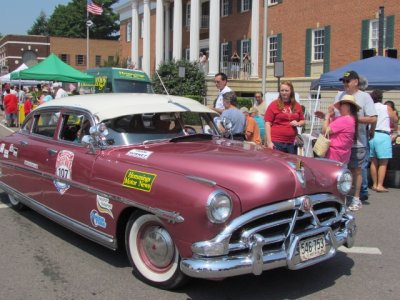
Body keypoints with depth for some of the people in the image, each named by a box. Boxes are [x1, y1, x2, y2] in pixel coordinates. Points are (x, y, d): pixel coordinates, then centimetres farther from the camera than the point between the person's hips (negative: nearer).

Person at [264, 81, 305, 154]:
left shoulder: (297, 106, 10)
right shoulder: (274, 104, -1)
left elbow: (302, 121, 22)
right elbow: (268, 123, -4)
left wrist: (298, 124, -2)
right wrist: (269, 141, -10)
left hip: (292, 143, 4)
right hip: (276, 142, -4)